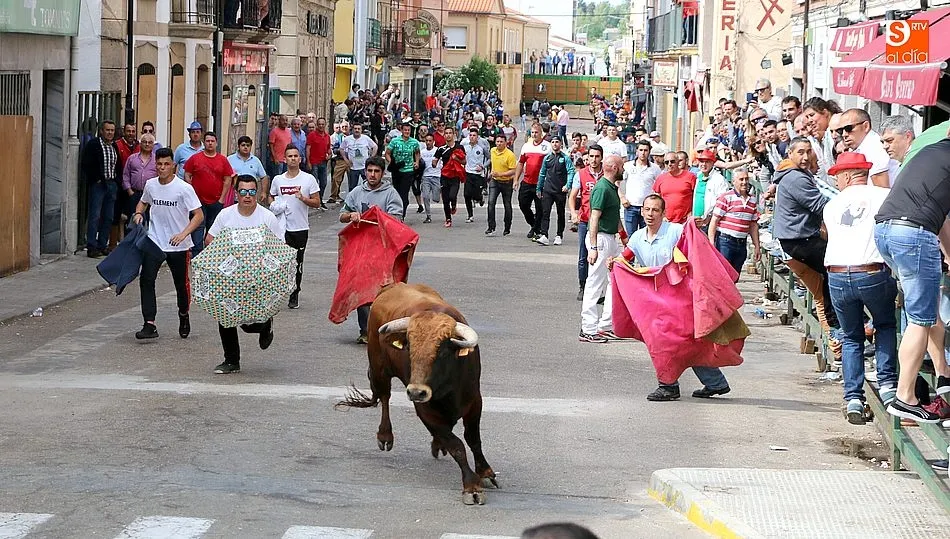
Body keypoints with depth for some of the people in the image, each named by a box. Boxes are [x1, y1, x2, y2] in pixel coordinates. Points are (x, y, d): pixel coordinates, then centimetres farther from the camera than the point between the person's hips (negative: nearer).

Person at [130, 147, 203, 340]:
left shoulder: (184, 188, -13)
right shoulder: (150, 185, 2)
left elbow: (199, 215, -15)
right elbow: (143, 202, 24)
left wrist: (183, 234, -28)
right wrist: (138, 213, 2)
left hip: (179, 246, -3)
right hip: (154, 242, 3)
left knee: (182, 284, 10)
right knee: (146, 279, -14)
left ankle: (183, 316, 40)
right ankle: (149, 325, -16)